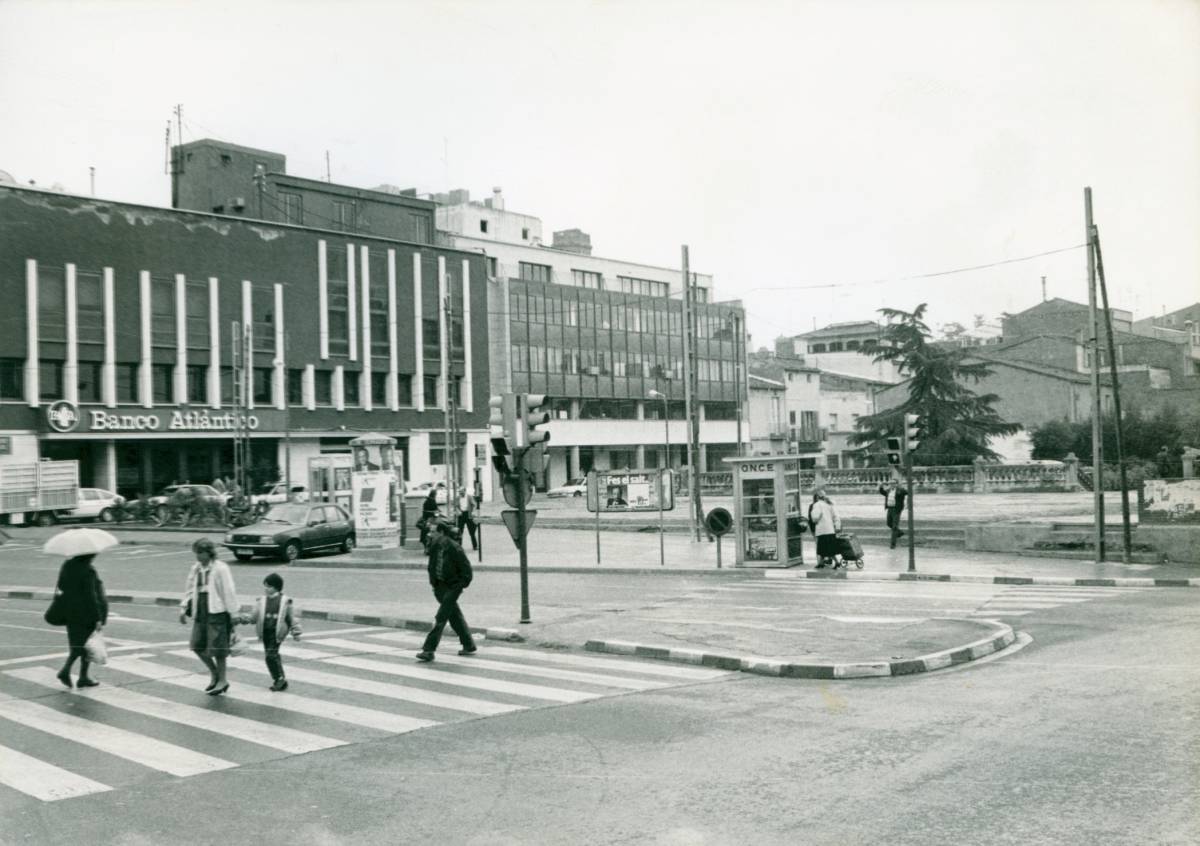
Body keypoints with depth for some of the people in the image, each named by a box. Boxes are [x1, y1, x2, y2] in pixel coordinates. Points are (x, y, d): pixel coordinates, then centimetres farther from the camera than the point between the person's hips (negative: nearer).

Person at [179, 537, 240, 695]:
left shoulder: (220, 569, -12)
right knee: (197, 645, 7)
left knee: (217, 647, -3)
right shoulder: (196, 568, 9)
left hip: (217, 612, -7)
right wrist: (183, 608, 11)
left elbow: (229, 592, -11)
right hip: (201, 612, 7)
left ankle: (222, 680, 11)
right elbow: (189, 589, 17)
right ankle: (214, 674, 26)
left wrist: (233, 613, -10)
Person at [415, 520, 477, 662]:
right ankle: (469, 646, 28)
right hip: (441, 586, 8)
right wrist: (433, 581, 11)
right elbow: (432, 564, 16)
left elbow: (466, 567, -13)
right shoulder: (435, 546, 3)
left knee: (440, 618, -10)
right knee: (455, 616, 16)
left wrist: (462, 584, -13)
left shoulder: (454, 548, -18)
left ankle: (429, 650, -11)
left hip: (452, 587, -8)